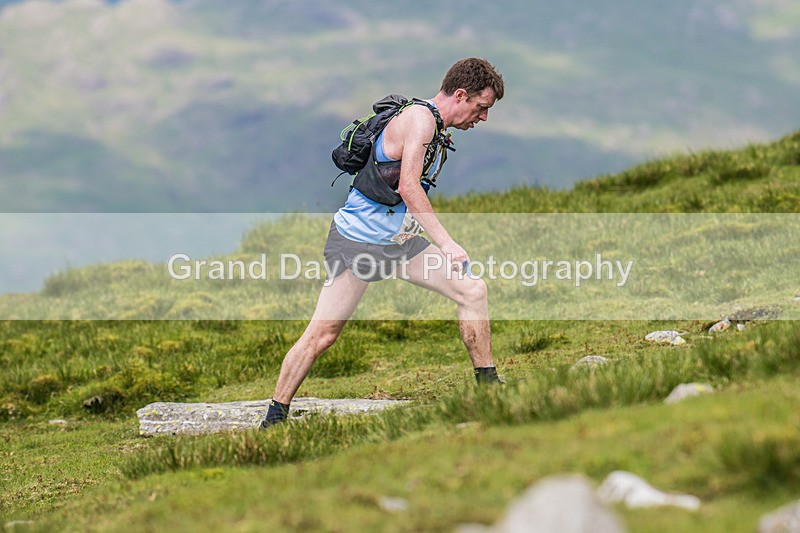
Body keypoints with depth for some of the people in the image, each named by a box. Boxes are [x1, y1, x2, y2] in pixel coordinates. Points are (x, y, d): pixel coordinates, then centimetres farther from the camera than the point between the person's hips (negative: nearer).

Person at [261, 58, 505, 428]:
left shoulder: (437, 132, 14)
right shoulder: (419, 117, -15)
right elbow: (408, 187, -24)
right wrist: (446, 243, -27)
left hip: (399, 240, 9)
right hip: (357, 239, -9)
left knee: (473, 289, -2)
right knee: (322, 334, -7)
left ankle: (488, 386, 6)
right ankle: (275, 418, 3)